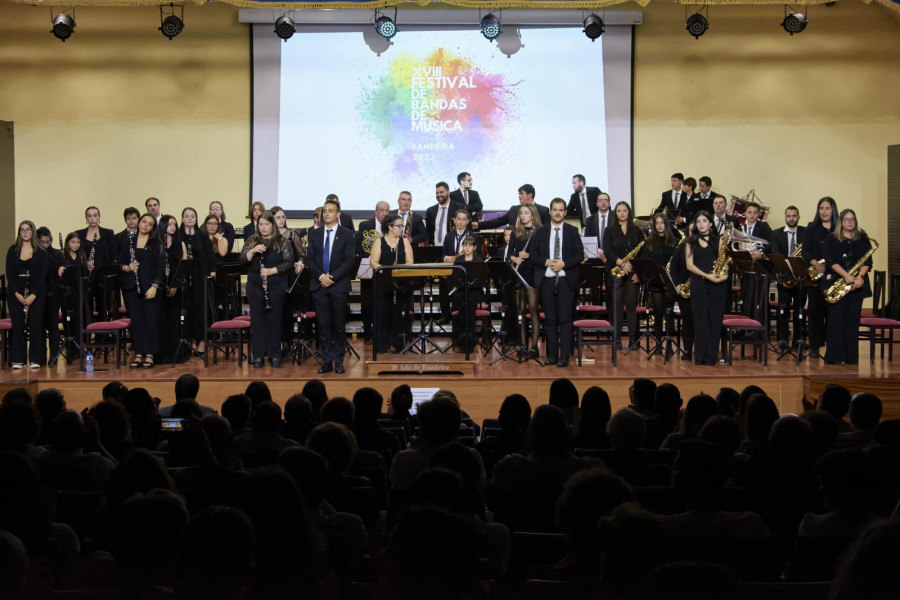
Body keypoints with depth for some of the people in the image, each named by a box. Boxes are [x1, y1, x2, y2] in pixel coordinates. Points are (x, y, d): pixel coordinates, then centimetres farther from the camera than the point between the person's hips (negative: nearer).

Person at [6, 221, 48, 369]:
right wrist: (17, 294, -10)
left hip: (36, 291, -1)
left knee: (36, 325, -2)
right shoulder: (13, 251, 6)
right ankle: (18, 360, 5)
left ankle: (35, 360, 4)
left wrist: (33, 295, -14)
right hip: (16, 292, 1)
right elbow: (9, 273, 2)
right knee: (18, 325, 0)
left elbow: (42, 275, -3)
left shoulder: (41, 252, 2)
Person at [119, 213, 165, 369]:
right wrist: (127, 267, -11)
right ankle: (138, 354, 6)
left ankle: (149, 354, 1)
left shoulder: (156, 244, 3)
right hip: (131, 286, 2)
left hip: (150, 287, -2)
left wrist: (154, 286, -10)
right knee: (135, 319, 1)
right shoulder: (128, 242, 10)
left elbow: (160, 267, -1)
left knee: (150, 319, -4)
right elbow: (120, 263, 12)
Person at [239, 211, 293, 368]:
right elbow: (242, 259, 0)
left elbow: (289, 262, -4)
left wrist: (272, 270, -16)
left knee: (274, 319, 2)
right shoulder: (251, 240, 7)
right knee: (257, 319, 3)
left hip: (276, 286, -2)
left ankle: (275, 355, 9)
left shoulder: (281, 241, 0)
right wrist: (253, 251, -18)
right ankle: (258, 355, 9)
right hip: (255, 286, 2)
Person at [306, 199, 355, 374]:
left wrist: (333, 277, -13)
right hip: (319, 285, 2)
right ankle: (327, 361, 6)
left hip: (339, 285, -2)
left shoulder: (347, 234, 3)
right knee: (323, 325, 2)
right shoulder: (315, 235, 12)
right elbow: (310, 259, 7)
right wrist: (320, 276, -9)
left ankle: (338, 361, 8)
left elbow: (350, 260, -4)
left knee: (338, 325, 1)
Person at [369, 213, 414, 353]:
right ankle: (381, 345, 4)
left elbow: (409, 262, 2)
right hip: (383, 283, -2)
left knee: (397, 313, 1)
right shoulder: (379, 242, 4)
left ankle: (398, 344, 8)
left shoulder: (404, 242, 10)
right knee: (382, 313, -3)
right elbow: (373, 262, -5)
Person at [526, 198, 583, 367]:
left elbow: (580, 255, 1)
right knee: (550, 319, 4)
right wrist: (546, 262, -11)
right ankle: (552, 355, 9)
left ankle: (565, 356, -3)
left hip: (566, 280, -2)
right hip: (546, 280, 2)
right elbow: (532, 255, 6)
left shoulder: (572, 231, 6)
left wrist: (564, 263, -13)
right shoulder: (541, 232, 9)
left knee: (565, 319, -5)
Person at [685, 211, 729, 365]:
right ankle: (700, 355, 2)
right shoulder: (691, 242, 8)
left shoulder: (718, 240, 11)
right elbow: (689, 265, 0)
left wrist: (725, 274, -10)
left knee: (715, 318, -1)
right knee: (700, 318, -2)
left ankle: (711, 355, 4)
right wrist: (707, 275, -13)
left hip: (717, 283, 1)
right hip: (698, 283, -1)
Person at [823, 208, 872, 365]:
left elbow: (867, 261, 3)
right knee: (836, 319, -5)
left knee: (853, 320, 2)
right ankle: (833, 356, -2)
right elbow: (831, 261, -7)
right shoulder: (831, 239, 5)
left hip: (857, 284, 2)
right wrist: (846, 275, -19)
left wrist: (860, 276, -15)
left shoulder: (863, 239, 12)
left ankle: (851, 357, 6)